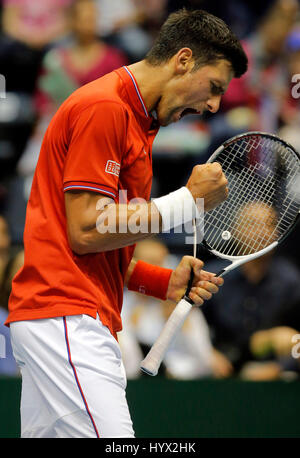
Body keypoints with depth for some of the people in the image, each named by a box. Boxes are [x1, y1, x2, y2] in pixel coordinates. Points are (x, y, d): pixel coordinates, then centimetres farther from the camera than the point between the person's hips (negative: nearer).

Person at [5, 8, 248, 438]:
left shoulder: (133, 121, 23)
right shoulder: (103, 108, -9)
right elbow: (85, 232, -15)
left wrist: (166, 282, 9)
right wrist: (189, 200, -9)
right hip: (67, 318, -10)